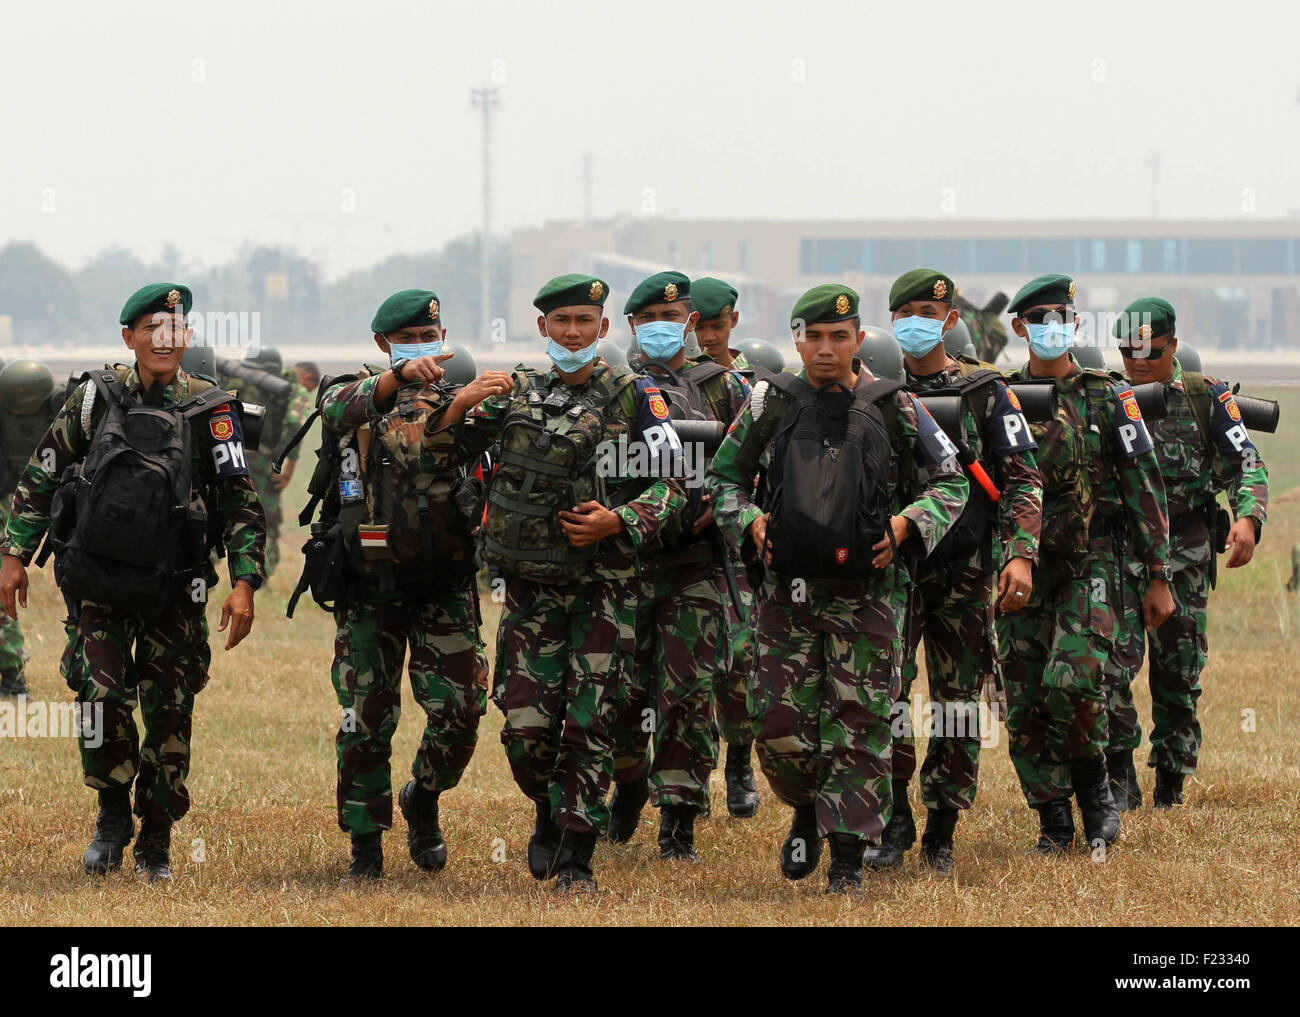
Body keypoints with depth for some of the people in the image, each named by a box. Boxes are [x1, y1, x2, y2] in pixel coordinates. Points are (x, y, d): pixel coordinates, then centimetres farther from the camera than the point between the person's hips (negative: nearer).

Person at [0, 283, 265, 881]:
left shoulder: (209, 412, -3)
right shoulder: (97, 399, 1)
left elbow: (241, 503, -1)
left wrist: (244, 584, -10)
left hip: (173, 591, 0)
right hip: (96, 583, 0)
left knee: (169, 714, 2)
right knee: (100, 697, -14)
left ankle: (156, 842, 17)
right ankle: (113, 813, 9)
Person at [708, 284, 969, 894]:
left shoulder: (894, 409, 3)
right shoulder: (769, 406, 5)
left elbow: (950, 482, 12)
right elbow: (724, 477, 17)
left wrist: (908, 523, -5)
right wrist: (748, 523, -2)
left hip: (864, 594, -1)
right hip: (786, 592, 1)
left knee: (859, 727, -3)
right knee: (778, 723, -1)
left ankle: (847, 858, 3)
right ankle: (807, 812, 28)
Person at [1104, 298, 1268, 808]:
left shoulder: (1206, 396, 2)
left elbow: (1246, 463, -2)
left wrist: (1248, 518, -19)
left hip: (1185, 553, 0)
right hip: (1119, 549, 0)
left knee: (1179, 670, 6)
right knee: (1112, 657, -15)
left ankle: (1170, 785, 18)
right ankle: (1118, 780, -9)